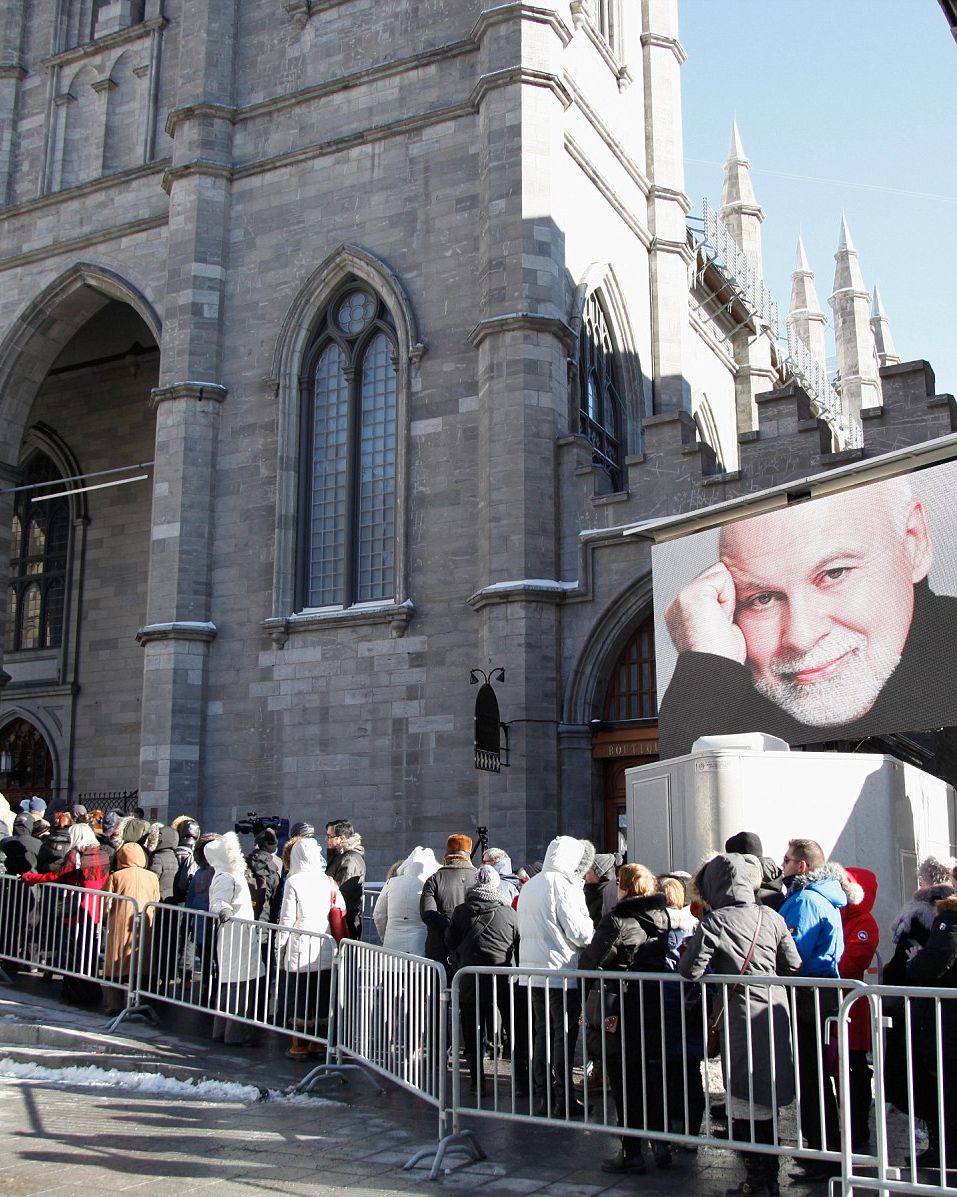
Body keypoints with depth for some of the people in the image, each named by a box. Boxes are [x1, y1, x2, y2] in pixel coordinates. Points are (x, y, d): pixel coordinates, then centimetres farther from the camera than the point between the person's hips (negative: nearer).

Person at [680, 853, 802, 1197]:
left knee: (744, 1105, 5)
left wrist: (690, 951, 4)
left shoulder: (715, 921, -11)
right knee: (766, 1103, 16)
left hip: (740, 1018, -5)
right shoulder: (771, 917, 3)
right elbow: (793, 966, 7)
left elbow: (691, 970, -17)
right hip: (774, 1013, 6)